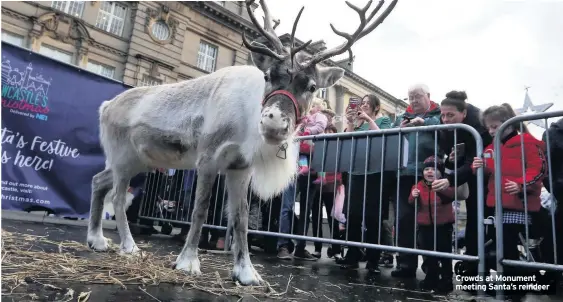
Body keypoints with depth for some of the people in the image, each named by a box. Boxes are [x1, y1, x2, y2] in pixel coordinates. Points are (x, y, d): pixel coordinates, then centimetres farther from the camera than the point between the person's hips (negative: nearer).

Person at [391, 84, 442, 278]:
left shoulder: (439, 115, 9)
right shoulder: (402, 117, 22)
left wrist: (424, 122, -13)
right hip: (405, 174, 4)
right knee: (404, 219, 4)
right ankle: (406, 263, 13)